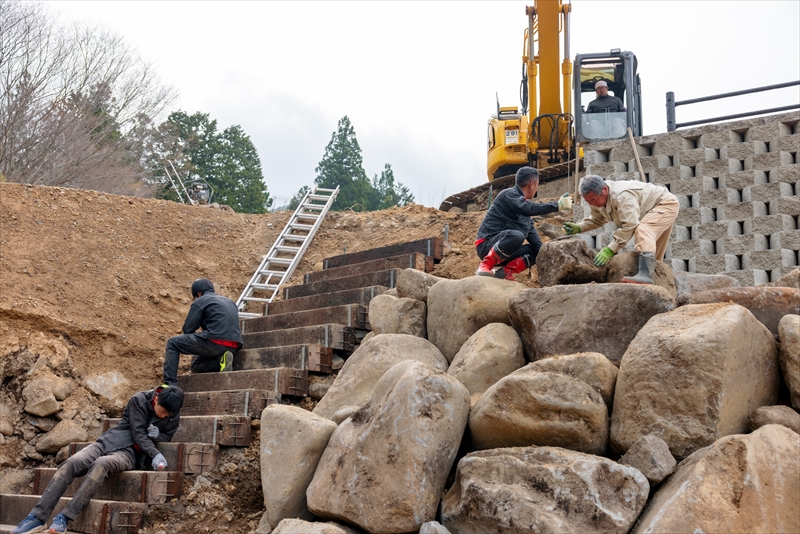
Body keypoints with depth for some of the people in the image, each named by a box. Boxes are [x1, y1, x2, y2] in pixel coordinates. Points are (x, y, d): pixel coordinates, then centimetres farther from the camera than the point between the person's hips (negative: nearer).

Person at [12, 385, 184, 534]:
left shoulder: (173, 417, 1)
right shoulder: (139, 400, -7)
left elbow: (167, 436, 13)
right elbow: (137, 433, -12)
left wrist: (156, 435, -12)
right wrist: (155, 454, -26)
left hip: (130, 453, -1)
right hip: (108, 442, 1)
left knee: (101, 464, -36)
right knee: (70, 464, -26)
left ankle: (64, 518, -38)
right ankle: (37, 517, -23)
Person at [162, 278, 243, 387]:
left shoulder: (200, 302, 6)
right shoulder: (230, 302, 27)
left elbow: (188, 329, 1)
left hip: (215, 342, -8)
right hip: (233, 347, 8)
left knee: (172, 343, 8)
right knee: (196, 366, 28)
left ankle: (170, 384, -4)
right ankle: (220, 360, 1)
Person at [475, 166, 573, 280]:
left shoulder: (523, 201, 19)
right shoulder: (509, 194, -7)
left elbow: (531, 233, 16)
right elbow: (528, 208, -27)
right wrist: (558, 205, -21)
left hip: (503, 251, 9)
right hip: (487, 246, -9)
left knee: (535, 251, 3)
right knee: (516, 235, -34)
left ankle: (506, 270, -9)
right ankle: (485, 266, -24)